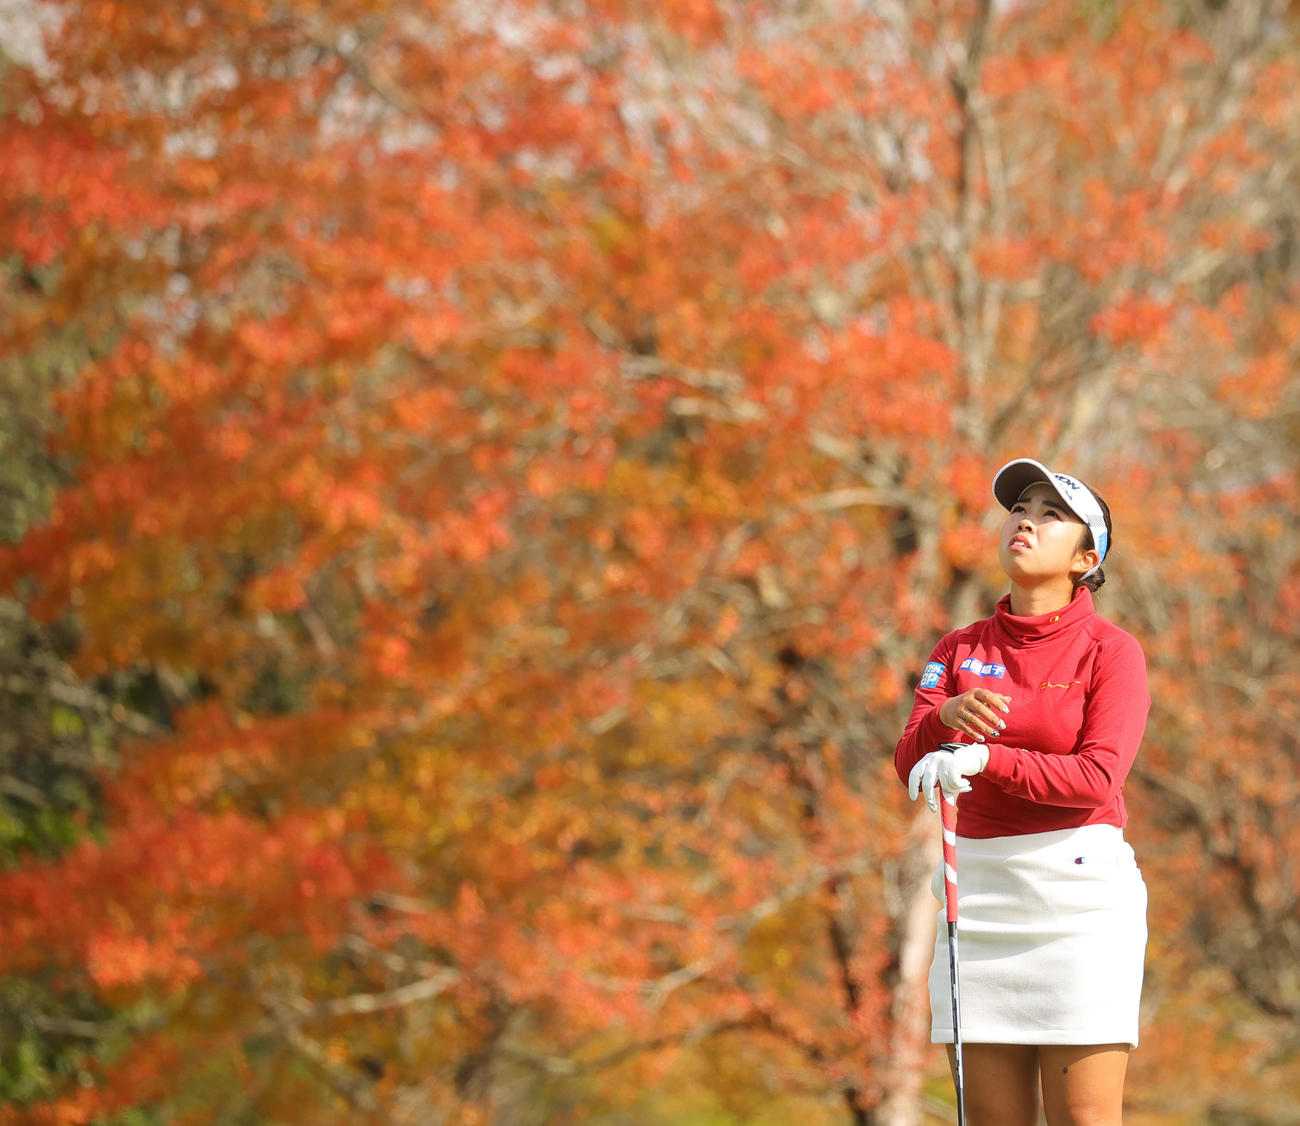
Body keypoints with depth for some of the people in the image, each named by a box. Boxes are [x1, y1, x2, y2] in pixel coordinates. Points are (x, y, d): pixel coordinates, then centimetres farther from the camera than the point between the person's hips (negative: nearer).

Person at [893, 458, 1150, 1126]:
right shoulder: (960, 651, 14)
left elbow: (1099, 776, -13)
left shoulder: (1111, 650, 1)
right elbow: (912, 764, 1)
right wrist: (948, 717, -20)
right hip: (977, 893, 4)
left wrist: (986, 757, -24)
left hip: (1080, 893, -4)